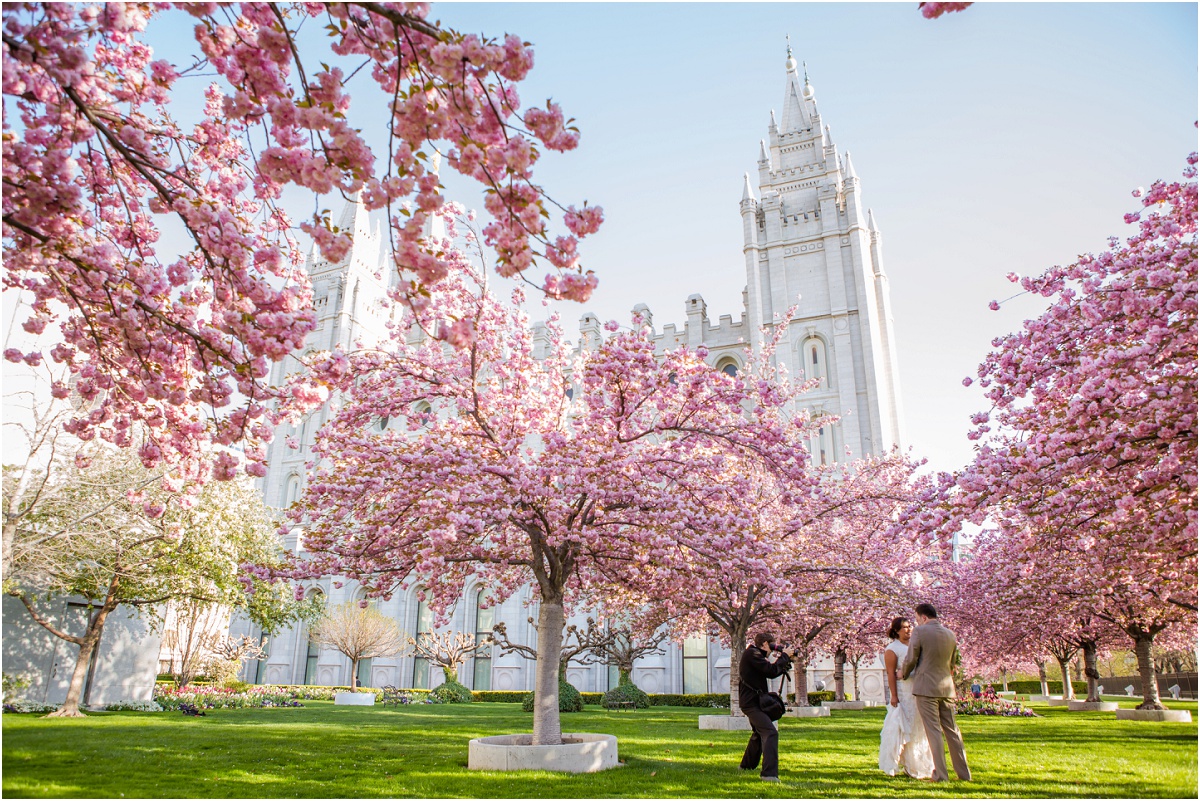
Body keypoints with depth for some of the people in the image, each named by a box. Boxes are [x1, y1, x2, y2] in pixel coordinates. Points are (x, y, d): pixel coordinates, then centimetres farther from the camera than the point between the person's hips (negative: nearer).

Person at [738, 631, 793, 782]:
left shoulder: (755, 654, 16)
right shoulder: (752, 653, -17)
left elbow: (770, 673, 18)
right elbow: (771, 670, -25)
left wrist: (784, 666, 3)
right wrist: (784, 657, -13)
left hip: (753, 701, 11)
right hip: (751, 702, -11)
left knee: (760, 733, 27)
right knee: (770, 732, -21)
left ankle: (747, 765, 41)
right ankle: (769, 774, -28)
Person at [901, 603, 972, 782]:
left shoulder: (919, 632, -9)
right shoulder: (951, 635, 9)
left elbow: (911, 659, -7)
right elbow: (952, 664, 18)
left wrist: (904, 674, 12)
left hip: (926, 687, -6)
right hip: (947, 688, 6)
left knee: (933, 730, -3)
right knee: (952, 730, 13)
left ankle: (940, 774, -4)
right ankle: (964, 773, 16)